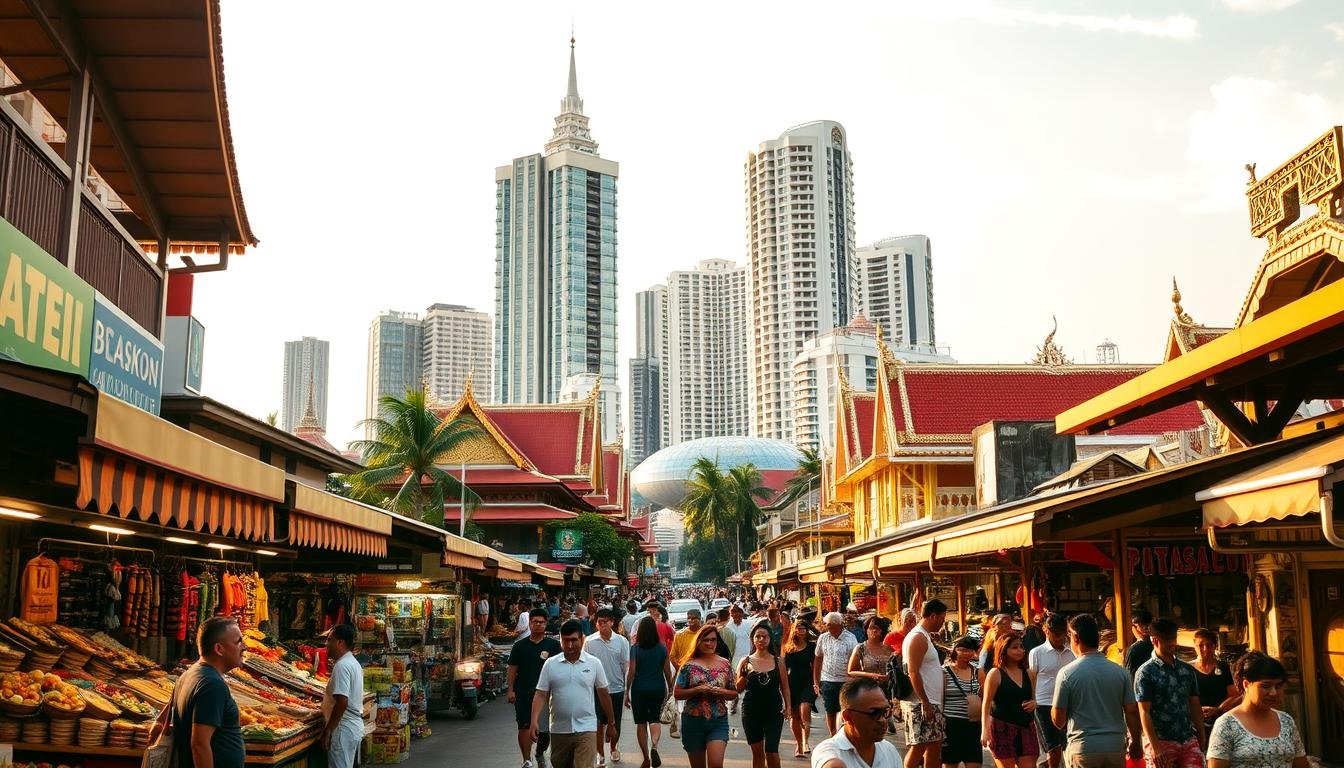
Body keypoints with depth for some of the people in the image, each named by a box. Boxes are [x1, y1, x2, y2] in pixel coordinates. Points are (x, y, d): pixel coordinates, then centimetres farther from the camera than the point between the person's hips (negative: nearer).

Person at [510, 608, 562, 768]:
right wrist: (511, 690, -1)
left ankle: (540, 753, 30)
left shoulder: (553, 645, 4)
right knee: (524, 727, -4)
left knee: (545, 728, 4)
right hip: (523, 694, 0)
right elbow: (512, 669, 7)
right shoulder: (520, 646, 6)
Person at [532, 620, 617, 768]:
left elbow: (604, 694, 8)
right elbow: (541, 695, -1)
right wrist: (534, 721, -13)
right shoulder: (550, 664, 0)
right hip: (559, 730, 2)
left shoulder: (594, 663, -1)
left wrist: (611, 721, 13)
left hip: (586, 729, -2)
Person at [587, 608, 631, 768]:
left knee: (615, 724, 12)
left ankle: (613, 749, 37)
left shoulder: (622, 641, -4)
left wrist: (627, 691, 2)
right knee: (598, 724, 2)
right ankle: (600, 754, 20)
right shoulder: (590, 641, -7)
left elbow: (626, 667, 2)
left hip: (617, 689, 1)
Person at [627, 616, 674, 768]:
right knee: (655, 720, 14)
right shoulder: (662, 648, -2)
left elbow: (631, 671, -9)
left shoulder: (635, 648, -8)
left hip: (639, 689, -1)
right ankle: (654, 745, -15)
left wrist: (627, 691, -3)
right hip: (658, 689, 2)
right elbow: (667, 671, 3)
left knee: (641, 723, 10)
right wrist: (670, 689, 16)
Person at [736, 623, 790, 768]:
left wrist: (787, 706, -2)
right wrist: (743, 675, -14)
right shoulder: (746, 662, 2)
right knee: (757, 752, 9)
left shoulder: (778, 661, 3)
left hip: (774, 710, -1)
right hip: (751, 711, 1)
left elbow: (785, 686, 8)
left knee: (771, 752, -8)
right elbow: (738, 689, 3)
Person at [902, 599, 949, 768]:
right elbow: (913, 672, -21)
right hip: (921, 704, -10)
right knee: (918, 746, -8)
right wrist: (925, 703, -22)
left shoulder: (925, 636, 18)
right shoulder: (918, 637, -14)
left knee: (935, 745, 12)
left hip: (931, 703, 10)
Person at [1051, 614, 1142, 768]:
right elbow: (1132, 711, 5)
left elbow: (1058, 720, -7)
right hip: (1116, 746, 3)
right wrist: (1135, 743, 18)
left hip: (1082, 748, -3)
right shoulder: (1120, 671, 1)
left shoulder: (1067, 673, -8)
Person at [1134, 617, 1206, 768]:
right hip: (1161, 741, -4)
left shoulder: (1187, 670, 12)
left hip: (1189, 741, 4)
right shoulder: (1145, 672, -4)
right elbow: (1144, 712, -9)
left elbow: (1195, 708, 15)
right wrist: (1155, 748, -14)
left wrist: (1202, 741, 11)